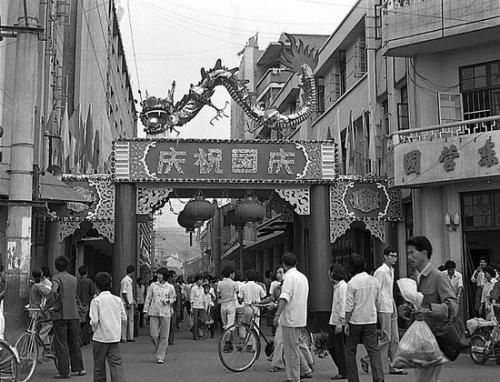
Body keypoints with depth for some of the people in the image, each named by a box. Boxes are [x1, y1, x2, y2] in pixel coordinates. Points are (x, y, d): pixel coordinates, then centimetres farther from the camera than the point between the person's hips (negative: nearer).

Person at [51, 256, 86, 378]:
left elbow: (54, 291, -24)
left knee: (61, 344, 0)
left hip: (60, 314, -5)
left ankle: (64, 372, -1)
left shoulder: (56, 278, -5)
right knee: (75, 342, 14)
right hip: (74, 314, 5)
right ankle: (78, 368, 19)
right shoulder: (74, 279, 12)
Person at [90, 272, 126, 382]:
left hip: (100, 337, -3)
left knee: (99, 365, 11)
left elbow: (94, 321, -14)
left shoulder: (96, 300, -8)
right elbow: (124, 318, 6)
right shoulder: (118, 299, 3)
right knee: (116, 363, 2)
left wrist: (94, 328, 5)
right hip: (115, 337, 3)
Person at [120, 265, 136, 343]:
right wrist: (127, 303, -18)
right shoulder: (125, 280, -14)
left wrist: (133, 300, 16)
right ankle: (123, 338, 0)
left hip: (130, 303, 9)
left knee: (131, 320, 10)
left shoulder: (130, 280, 14)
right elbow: (124, 293, -17)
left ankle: (130, 337, 15)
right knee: (124, 321, -5)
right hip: (126, 303, -9)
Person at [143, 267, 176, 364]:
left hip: (165, 313, -1)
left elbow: (173, 299, 11)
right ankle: (159, 350, 25)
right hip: (154, 312, 1)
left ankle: (160, 357, 7)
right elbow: (148, 298, 10)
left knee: (164, 336, -1)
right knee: (153, 335, -3)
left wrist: (167, 301, -10)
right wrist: (146, 310, 5)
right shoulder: (153, 285, 7)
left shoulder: (170, 287, 4)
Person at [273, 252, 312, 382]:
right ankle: (306, 371, 22)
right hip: (301, 319, 9)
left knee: (291, 349, -2)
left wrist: (277, 315, -31)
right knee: (295, 347, 20)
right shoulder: (303, 277, 14)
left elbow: (284, 298, -25)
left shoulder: (289, 277, -14)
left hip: (291, 319, -9)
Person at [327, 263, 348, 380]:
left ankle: (343, 373, 8)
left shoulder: (342, 286, -14)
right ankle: (341, 370, 23)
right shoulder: (336, 286, 15)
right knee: (331, 346, 13)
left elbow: (343, 305, -19)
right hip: (333, 322, 10)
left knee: (340, 348, -1)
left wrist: (340, 322, -21)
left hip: (339, 322, -10)